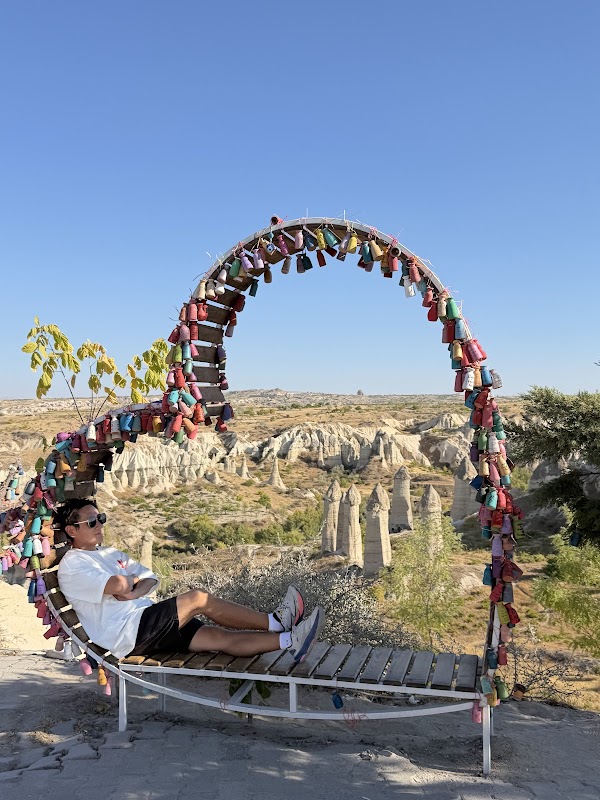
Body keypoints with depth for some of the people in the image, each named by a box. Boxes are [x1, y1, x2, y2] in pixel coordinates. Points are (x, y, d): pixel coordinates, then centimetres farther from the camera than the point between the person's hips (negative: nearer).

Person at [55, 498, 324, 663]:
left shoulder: (110, 553, 23)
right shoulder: (71, 564, -4)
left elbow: (151, 578, 16)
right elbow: (117, 585, -22)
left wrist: (134, 592, -6)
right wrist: (131, 580, 2)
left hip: (147, 625, 8)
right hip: (128, 634, -8)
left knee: (222, 637, -9)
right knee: (198, 598, -20)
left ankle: (290, 640, -19)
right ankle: (274, 622, -15)